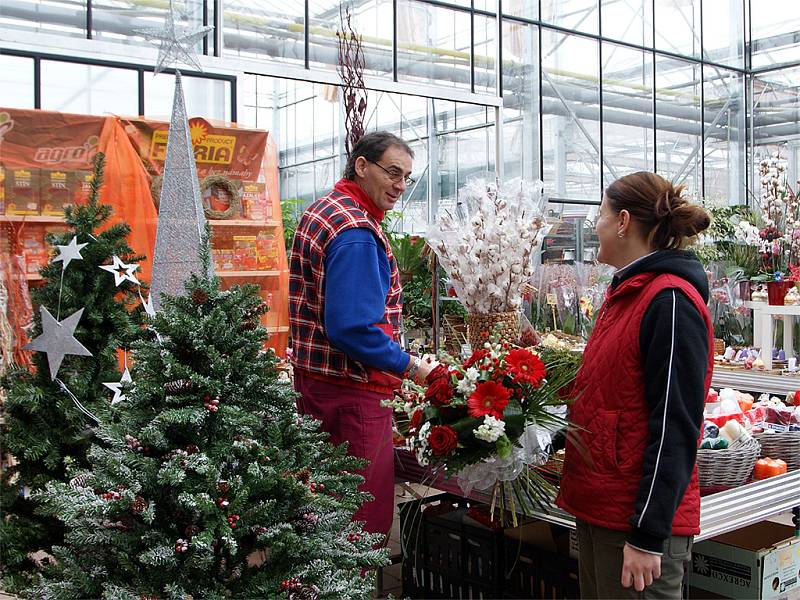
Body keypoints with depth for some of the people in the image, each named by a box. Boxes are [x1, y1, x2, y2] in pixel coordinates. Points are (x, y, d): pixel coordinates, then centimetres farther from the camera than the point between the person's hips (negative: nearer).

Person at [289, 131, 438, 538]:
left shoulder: (321, 212, 14)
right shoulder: (356, 232, -19)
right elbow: (353, 329, -26)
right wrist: (410, 367, -14)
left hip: (313, 378, 11)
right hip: (353, 392, -10)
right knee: (363, 521, 0)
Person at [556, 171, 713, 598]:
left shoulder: (672, 303, -18)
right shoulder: (626, 292, 11)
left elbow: (675, 430, -21)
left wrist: (648, 537, -20)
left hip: (641, 520, -9)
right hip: (597, 509, 9)